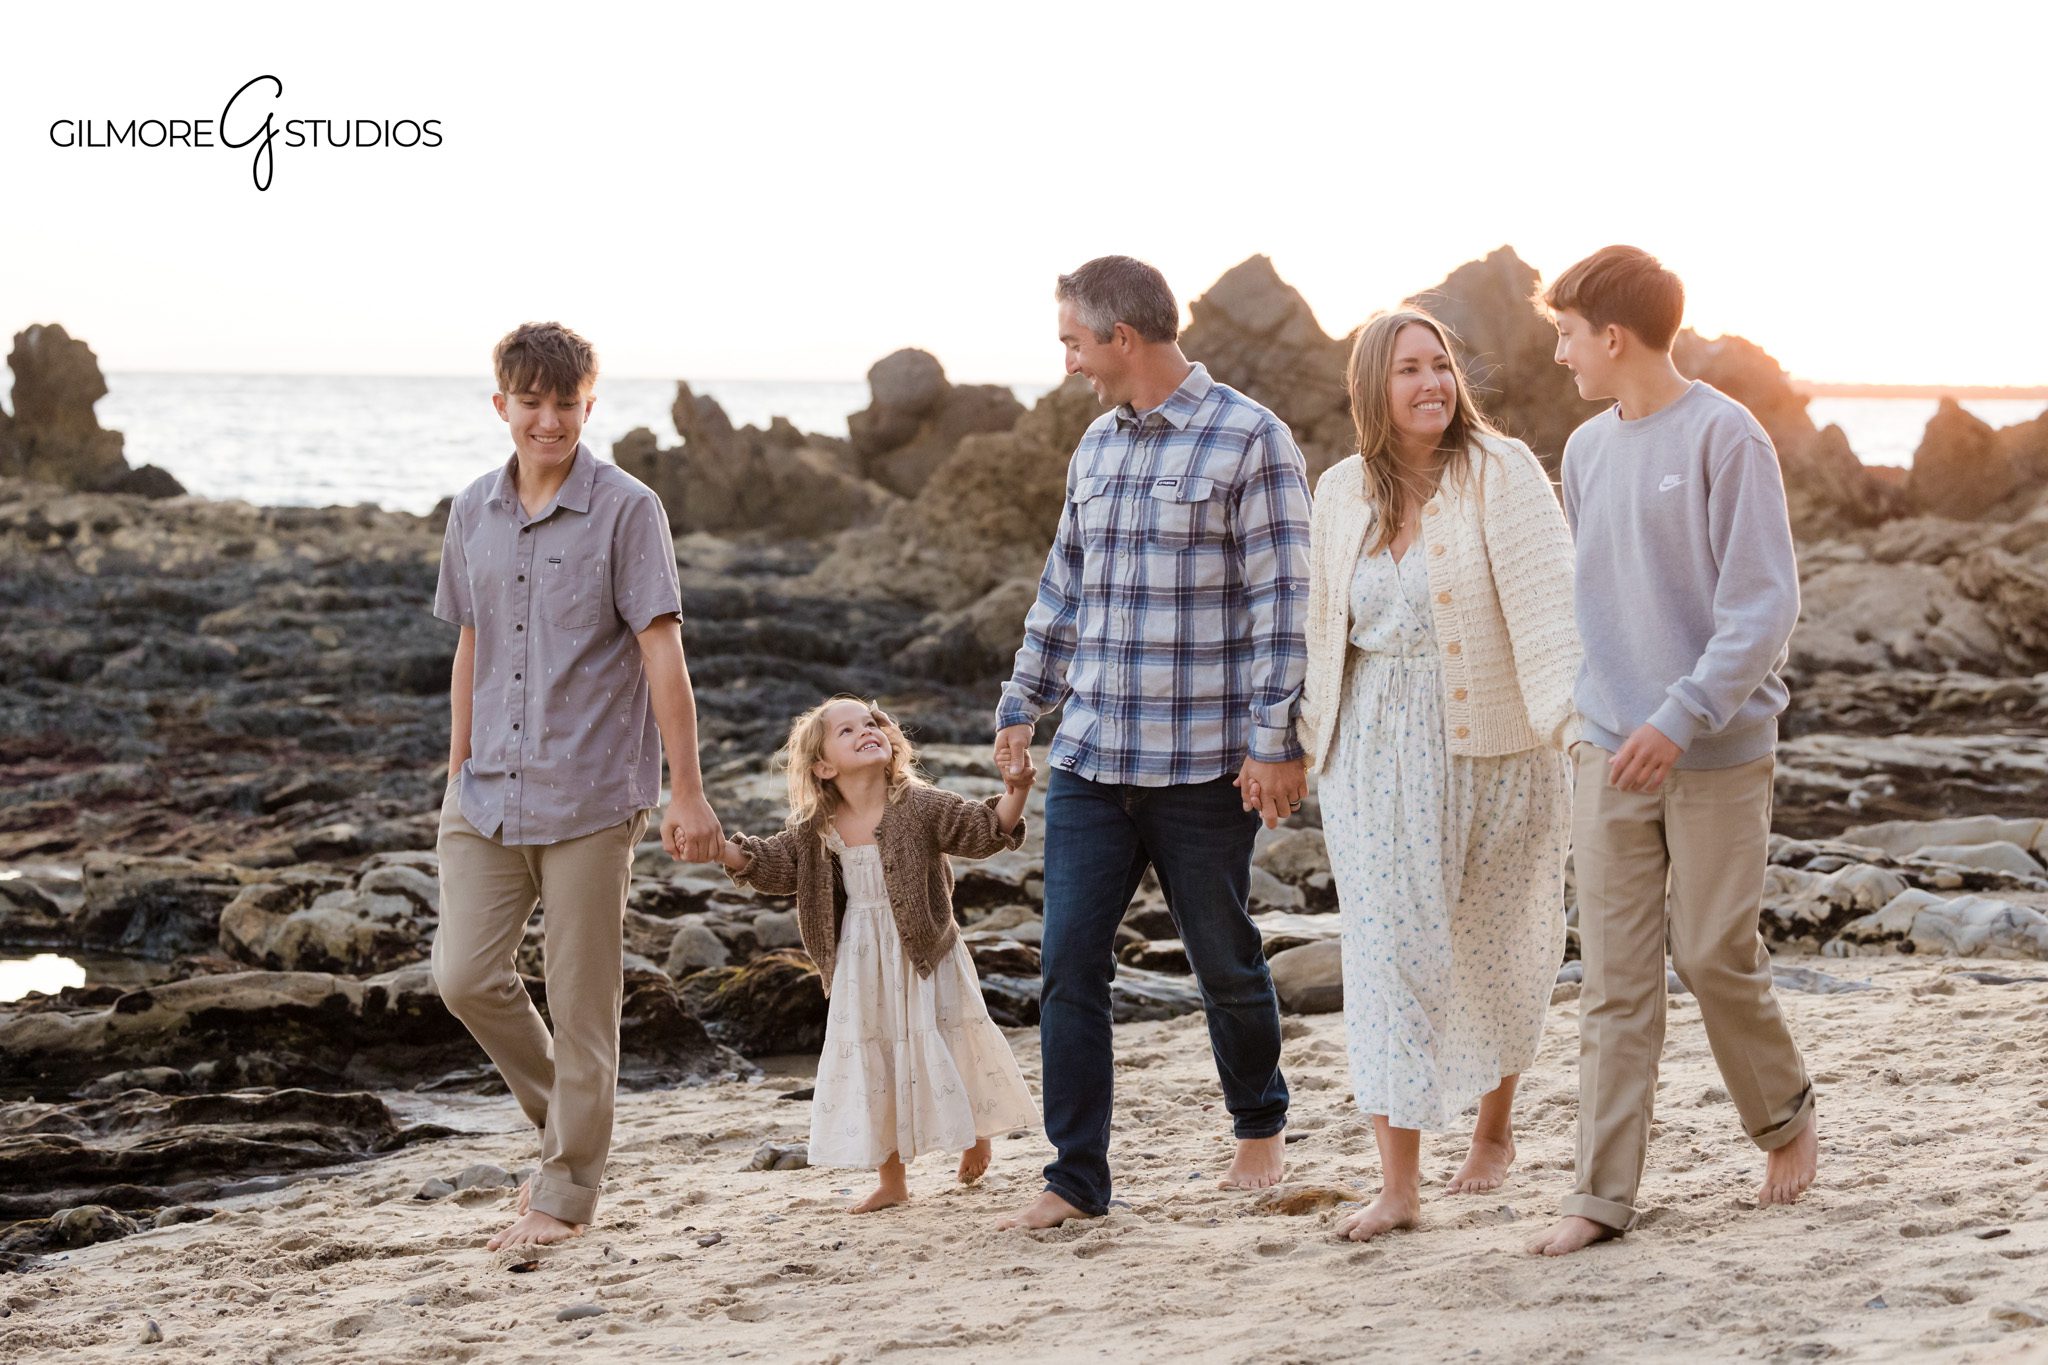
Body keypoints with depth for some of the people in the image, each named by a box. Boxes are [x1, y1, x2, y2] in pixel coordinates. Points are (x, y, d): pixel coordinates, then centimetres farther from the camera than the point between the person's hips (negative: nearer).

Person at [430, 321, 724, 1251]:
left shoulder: (626, 511, -7)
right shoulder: (472, 514, 8)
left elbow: (662, 652, -10)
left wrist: (687, 792, -12)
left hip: (590, 796, -5)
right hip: (489, 793, 5)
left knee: (582, 1004, 2)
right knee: (466, 977, -1)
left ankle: (567, 1191, 14)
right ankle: (565, 1121, 23)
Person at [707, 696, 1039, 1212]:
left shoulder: (920, 806, -11)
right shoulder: (817, 829, -1)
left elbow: (985, 829, -13)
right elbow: (775, 865, 6)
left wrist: (1014, 795, -31)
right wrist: (720, 848, -9)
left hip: (924, 957, -3)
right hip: (861, 967, 4)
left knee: (942, 1049, 4)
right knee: (868, 1063, 8)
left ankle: (975, 1138, 33)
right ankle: (890, 1180, 22)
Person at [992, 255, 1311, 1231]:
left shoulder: (1249, 440, -8)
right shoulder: (1097, 445, 13)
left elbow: (1280, 600, -11)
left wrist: (1275, 740, -15)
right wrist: (1021, 704, 20)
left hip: (1204, 765, -5)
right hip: (1090, 763, 5)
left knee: (1224, 960, 9)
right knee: (1070, 965, -2)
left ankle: (1259, 1127, 32)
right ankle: (1077, 1178, 3)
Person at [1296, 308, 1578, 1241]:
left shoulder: (1501, 472, -9)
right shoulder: (1343, 492, 5)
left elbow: (1544, 598, -18)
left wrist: (1574, 710, -29)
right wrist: (1307, 734, 15)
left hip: (1493, 745, -3)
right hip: (1379, 755, 3)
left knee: (1497, 950, 12)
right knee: (1389, 951, -5)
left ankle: (1495, 1121, 38)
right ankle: (1398, 1187, -4)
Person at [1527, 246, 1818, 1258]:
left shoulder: (1725, 439, -10)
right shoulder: (1585, 451, 11)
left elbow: (1764, 605, -14)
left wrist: (1680, 720, -20)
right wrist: (1594, 712, 14)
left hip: (1717, 750, -5)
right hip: (1610, 753, 5)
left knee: (1714, 957, 1)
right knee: (1614, 975, 1)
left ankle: (1785, 1118, 27)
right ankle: (1604, 1192, 2)